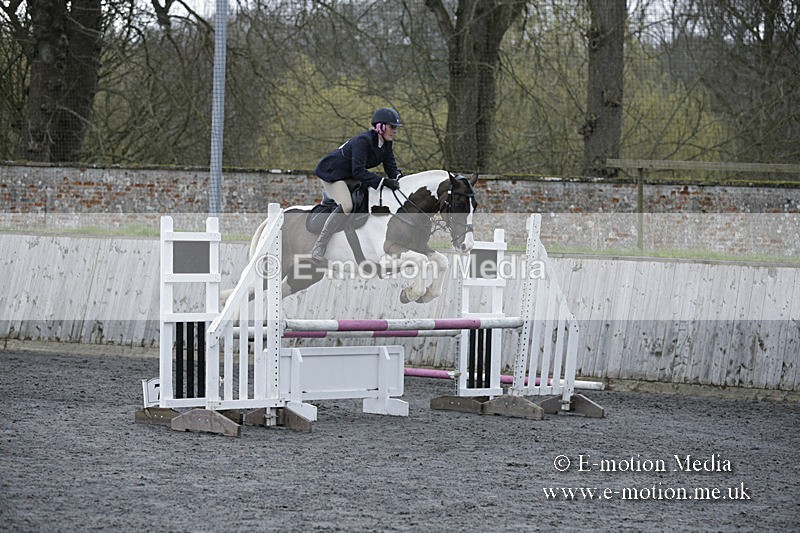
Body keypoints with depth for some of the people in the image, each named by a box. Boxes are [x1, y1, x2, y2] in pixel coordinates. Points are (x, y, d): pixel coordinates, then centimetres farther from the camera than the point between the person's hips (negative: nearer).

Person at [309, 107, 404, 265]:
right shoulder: (363, 141, -28)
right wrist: (383, 181, -38)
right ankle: (318, 248, -25)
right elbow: (358, 171, -33)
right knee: (346, 206, -30)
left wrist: (397, 176, -23)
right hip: (331, 173, -10)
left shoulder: (386, 144, -1)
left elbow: (391, 167, 0)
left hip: (348, 175, 10)